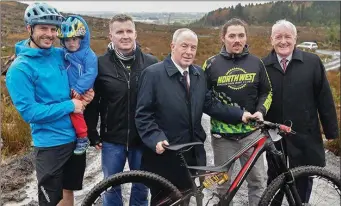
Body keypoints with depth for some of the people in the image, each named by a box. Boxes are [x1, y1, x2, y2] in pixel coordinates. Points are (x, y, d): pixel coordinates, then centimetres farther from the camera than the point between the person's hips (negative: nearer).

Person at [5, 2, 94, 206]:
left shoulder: (61, 55, 2)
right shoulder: (20, 68, -15)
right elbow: (30, 113, -18)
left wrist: (87, 92, -3)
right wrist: (69, 106, -17)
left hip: (76, 137, 6)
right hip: (50, 144, -5)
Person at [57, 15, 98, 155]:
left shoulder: (88, 54, -9)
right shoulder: (64, 55, 10)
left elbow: (90, 74, -17)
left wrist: (79, 89, -20)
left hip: (83, 93, -7)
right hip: (70, 92, 7)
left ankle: (83, 138, -8)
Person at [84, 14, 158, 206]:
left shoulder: (151, 63, -4)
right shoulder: (100, 64, -6)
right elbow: (92, 102, 0)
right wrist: (93, 134, 0)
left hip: (142, 139, 1)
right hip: (112, 139, 0)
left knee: (141, 187, 15)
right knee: (111, 187, 14)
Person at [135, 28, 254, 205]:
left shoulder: (198, 74, 9)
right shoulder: (153, 73, -11)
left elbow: (210, 103, 7)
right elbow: (143, 114, -13)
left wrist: (240, 115, -4)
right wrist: (156, 139, -26)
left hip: (192, 154, 6)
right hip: (164, 156, -5)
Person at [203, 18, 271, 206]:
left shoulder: (256, 63, 3)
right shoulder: (212, 64, -2)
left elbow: (267, 92, 12)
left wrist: (261, 111, -5)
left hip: (250, 131, 1)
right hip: (222, 133, -1)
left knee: (258, 180, 9)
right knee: (223, 183, 12)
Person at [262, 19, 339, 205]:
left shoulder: (312, 62, -5)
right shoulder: (263, 66, -2)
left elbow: (324, 98, -2)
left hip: (304, 134, -1)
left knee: (302, 179, 14)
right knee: (274, 178, 17)